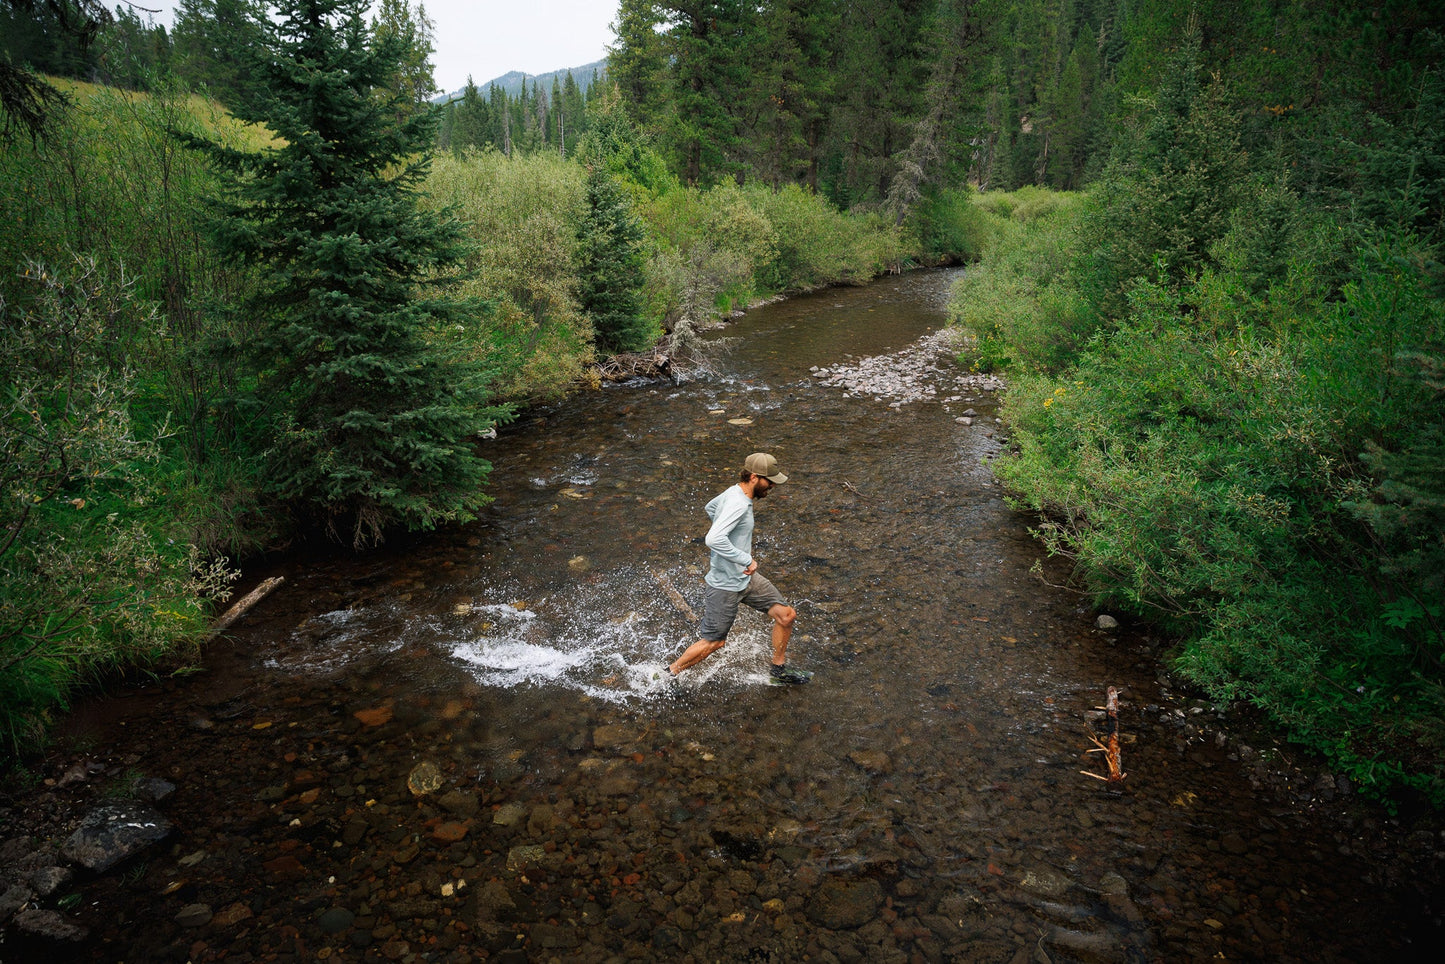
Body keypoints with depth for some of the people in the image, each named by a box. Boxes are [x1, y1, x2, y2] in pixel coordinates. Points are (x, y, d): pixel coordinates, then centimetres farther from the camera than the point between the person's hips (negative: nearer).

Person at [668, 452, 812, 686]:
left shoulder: (734, 492, 3)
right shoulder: (738, 504, -27)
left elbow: (711, 508, 25)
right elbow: (713, 539, -40)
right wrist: (747, 560, -32)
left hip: (746, 579, 9)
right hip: (725, 585, -9)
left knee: (786, 615, 6)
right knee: (713, 642, 5)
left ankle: (778, 671, 25)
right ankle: (669, 674, 24)